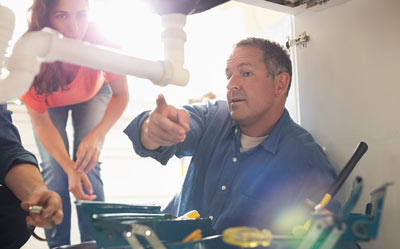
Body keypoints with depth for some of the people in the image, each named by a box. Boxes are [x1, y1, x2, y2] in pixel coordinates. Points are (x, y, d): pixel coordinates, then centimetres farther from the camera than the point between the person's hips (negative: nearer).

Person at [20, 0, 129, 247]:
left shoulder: (100, 41, -38)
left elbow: (121, 95, -22)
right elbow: (41, 123, -27)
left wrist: (97, 136, -38)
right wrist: (69, 169, -39)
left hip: (92, 96, 0)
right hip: (49, 102, 0)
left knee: (88, 166, -15)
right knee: (54, 168, -15)